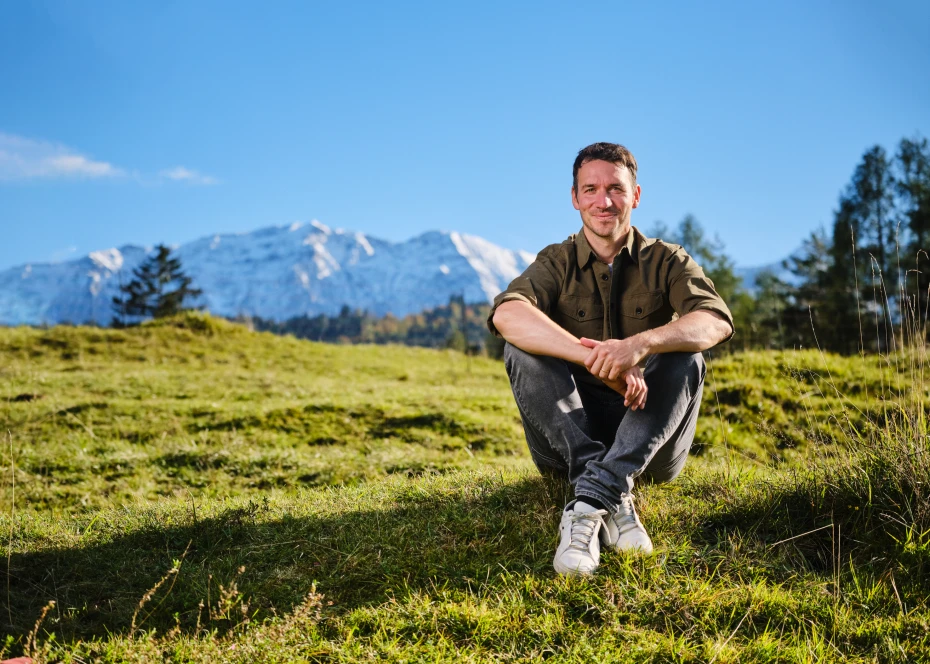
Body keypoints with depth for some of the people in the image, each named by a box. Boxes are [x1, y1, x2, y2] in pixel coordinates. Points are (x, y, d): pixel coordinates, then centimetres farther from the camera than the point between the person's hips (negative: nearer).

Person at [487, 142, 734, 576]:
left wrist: (641, 343, -39)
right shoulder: (556, 263, 2)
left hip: (648, 441, 0)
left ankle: (591, 499, -39)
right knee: (522, 347, -23)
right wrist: (596, 357, -37)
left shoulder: (666, 262, 3)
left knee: (685, 356, -26)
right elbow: (506, 314, -23)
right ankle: (613, 496, -35)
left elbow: (716, 321, -19)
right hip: (567, 439, 0)